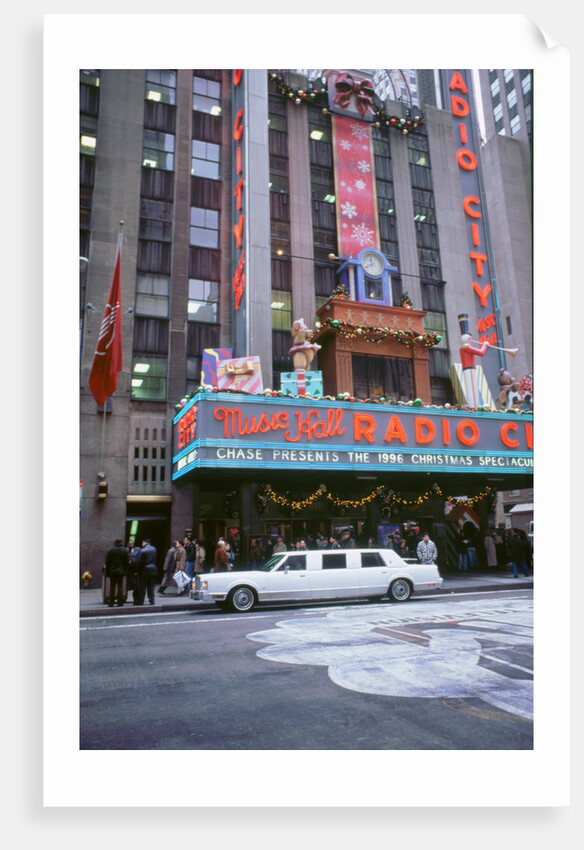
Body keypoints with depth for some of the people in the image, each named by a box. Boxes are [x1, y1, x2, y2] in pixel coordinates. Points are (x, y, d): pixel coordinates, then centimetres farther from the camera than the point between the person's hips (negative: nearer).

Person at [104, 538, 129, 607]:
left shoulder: (110, 551, 2)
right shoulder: (125, 551, -3)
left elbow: (107, 562, 3)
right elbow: (127, 562, -3)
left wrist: (107, 572, 8)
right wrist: (126, 571, 6)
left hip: (112, 572, 1)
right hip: (121, 572, -1)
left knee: (112, 587, 7)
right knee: (120, 587, 4)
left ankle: (111, 603, 8)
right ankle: (120, 603, 3)